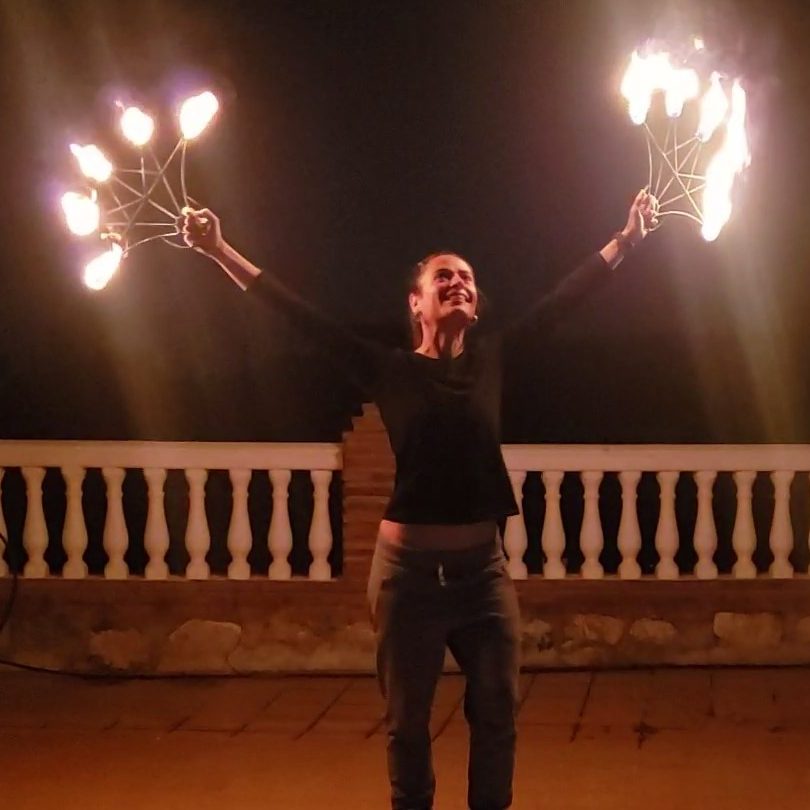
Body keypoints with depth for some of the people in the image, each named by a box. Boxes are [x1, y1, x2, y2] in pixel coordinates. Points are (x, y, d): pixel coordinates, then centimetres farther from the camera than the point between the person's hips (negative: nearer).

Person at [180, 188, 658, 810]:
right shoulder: (392, 370, -3)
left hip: (483, 567, 2)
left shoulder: (490, 358, 3)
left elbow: (563, 298, 6)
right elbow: (303, 316, -6)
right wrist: (219, 251, -9)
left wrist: (628, 238, 6)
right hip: (410, 568, -2)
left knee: (497, 714, 7)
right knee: (408, 722, 9)